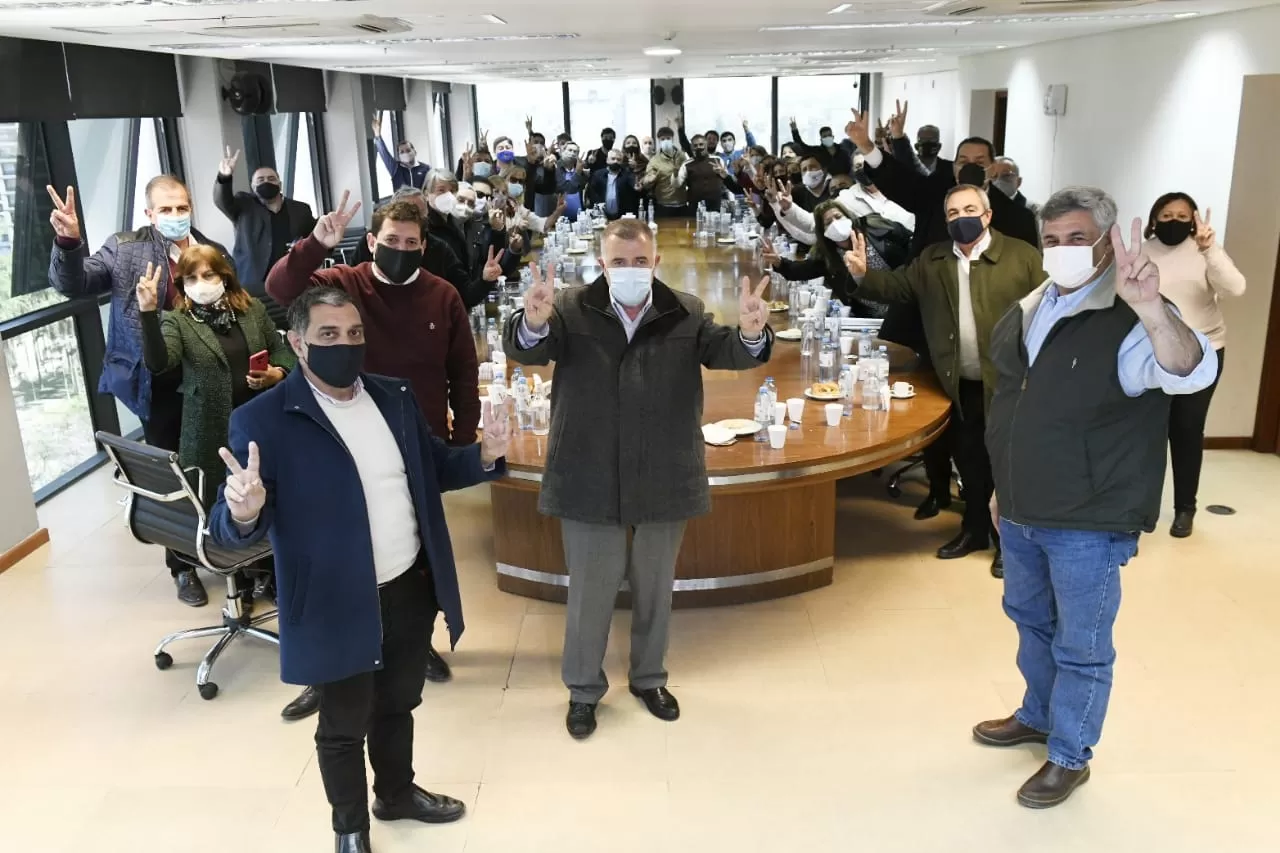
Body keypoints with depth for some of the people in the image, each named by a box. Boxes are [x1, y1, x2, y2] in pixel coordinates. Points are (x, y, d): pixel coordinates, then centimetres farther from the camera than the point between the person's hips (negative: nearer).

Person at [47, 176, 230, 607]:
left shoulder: (214, 252, 4)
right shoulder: (124, 250, -2)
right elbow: (73, 284, -10)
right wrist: (68, 241, -29)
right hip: (161, 388, -1)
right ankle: (183, 565, 25)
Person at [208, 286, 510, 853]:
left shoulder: (395, 397, 1)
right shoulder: (263, 419, -16)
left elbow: (434, 470, 12)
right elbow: (227, 532, -17)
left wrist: (484, 456, -9)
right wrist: (244, 512, -41)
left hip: (412, 590, 5)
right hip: (340, 607, -5)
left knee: (398, 705, 25)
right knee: (344, 727, 16)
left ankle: (397, 794, 50)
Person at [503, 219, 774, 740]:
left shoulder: (686, 313, 0)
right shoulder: (572, 310, -6)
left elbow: (728, 352, -11)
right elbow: (524, 351, -18)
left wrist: (750, 332, -35)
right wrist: (533, 322, -43)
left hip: (664, 480, 2)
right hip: (590, 481, -2)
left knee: (655, 587, 18)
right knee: (590, 590, 12)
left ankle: (648, 678, 40)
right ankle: (583, 688, 32)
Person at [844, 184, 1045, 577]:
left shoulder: (1022, 255, -5)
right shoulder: (931, 260, 8)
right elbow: (897, 286, 5)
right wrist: (863, 274, -14)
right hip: (960, 385, 4)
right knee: (968, 459, 16)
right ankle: (975, 529, 33)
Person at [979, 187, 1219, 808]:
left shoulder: (1130, 322, -18)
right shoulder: (1026, 312, 6)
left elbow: (1191, 374, -38)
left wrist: (1153, 310, -57)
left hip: (1089, 523, -7)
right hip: (1021, 512, 8)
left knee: (1081, 647, 8)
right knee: (1029, 618, 24)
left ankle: (1069, 758, 27)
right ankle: (1039, 717, 46)